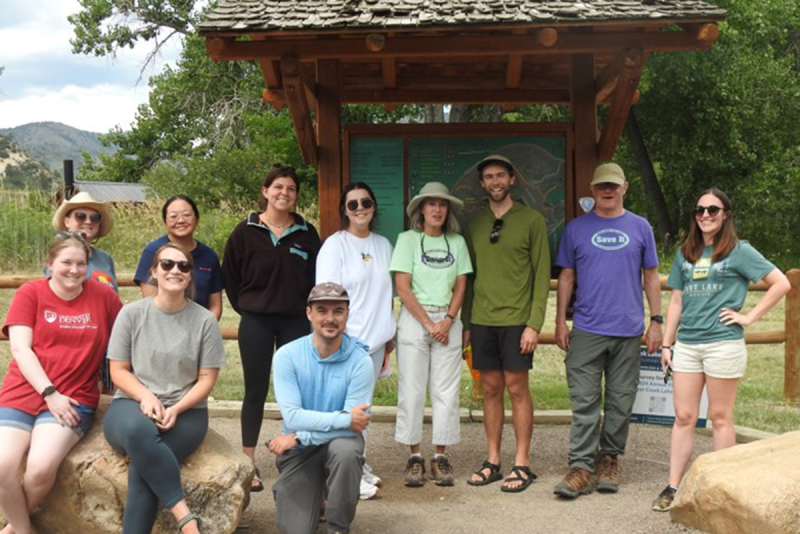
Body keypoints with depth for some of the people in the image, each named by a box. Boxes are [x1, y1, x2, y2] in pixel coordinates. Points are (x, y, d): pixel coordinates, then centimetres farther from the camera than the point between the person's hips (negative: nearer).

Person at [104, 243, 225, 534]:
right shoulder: (132, 313, 3)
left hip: (185, 412, 0)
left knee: (142, 465, -31)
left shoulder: (205, 320, 0)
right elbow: (118, 371, 4)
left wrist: (175, 409, -14)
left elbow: (207, 379, 2)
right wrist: (146, 397, -15)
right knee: (138, 430, -37)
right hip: (131, 405, 0)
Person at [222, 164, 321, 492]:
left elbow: (316, 277, 10)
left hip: (296, 323, 2)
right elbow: (229, 276, 5)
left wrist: (307, 309, 3)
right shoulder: (245, 232, -1)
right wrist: (246, 307, 3)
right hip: (256, 323, -1)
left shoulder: (307, 233, 4)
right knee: (256, 392, 4)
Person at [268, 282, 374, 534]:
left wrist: (298, 437, -21)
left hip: (341, 439, 0)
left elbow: (354, 424, -19)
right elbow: (292, 416, -20)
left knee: (346, 451, -36)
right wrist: (343, 418, -25)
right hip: (298, 449, 1)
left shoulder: (360, 360, -16)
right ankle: (296, 492, 28)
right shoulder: (287, 356, -14)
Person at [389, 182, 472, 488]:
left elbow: (460, 287, 7)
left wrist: (447, 321, -7)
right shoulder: (408, 240, -1)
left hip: (448, 321, 3)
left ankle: (440, 456, 11)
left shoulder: (457, 242, 9)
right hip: (414, 320, -3)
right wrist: (428, 324, -10)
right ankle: (415, 457, 9)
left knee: (446, 391, 2)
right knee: (412, 390, 0)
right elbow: (403, 288, -6)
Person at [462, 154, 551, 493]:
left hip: (516, 319, -4)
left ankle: (522, 465, 9)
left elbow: (542, 274, -3)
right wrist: (465, 323, 9)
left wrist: (534, 323, -10)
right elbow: (469, 277, 14)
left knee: (517, 388, 0)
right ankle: (493, 461, 16)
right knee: (491, 389, 8)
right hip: (481, 320, 4)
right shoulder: (474, 224, 11)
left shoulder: (531, 220, 0)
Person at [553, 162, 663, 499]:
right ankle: (581, 467, -1)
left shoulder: (640, 227, 8)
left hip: (628, 331, 1)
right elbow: (566, 277, 9)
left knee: (620, 402, 8)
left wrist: (656, 321, 5)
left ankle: (609, 459, 22)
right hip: (586, 330, -1)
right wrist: (560, 322, 4)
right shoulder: (576, 228, 7)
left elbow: (651, 277, 11)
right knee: (584, 401, -4)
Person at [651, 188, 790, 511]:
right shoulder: (685, 254, 14)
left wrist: (748, 317, -8)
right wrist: (667, 344, 10)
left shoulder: (739, 251, 0)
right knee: (683, 417, 5)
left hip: (723, 343, -4)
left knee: (720, 417, 3)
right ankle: (673, 487, 8)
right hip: (686, 345, 4)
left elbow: (781, 284, -5)